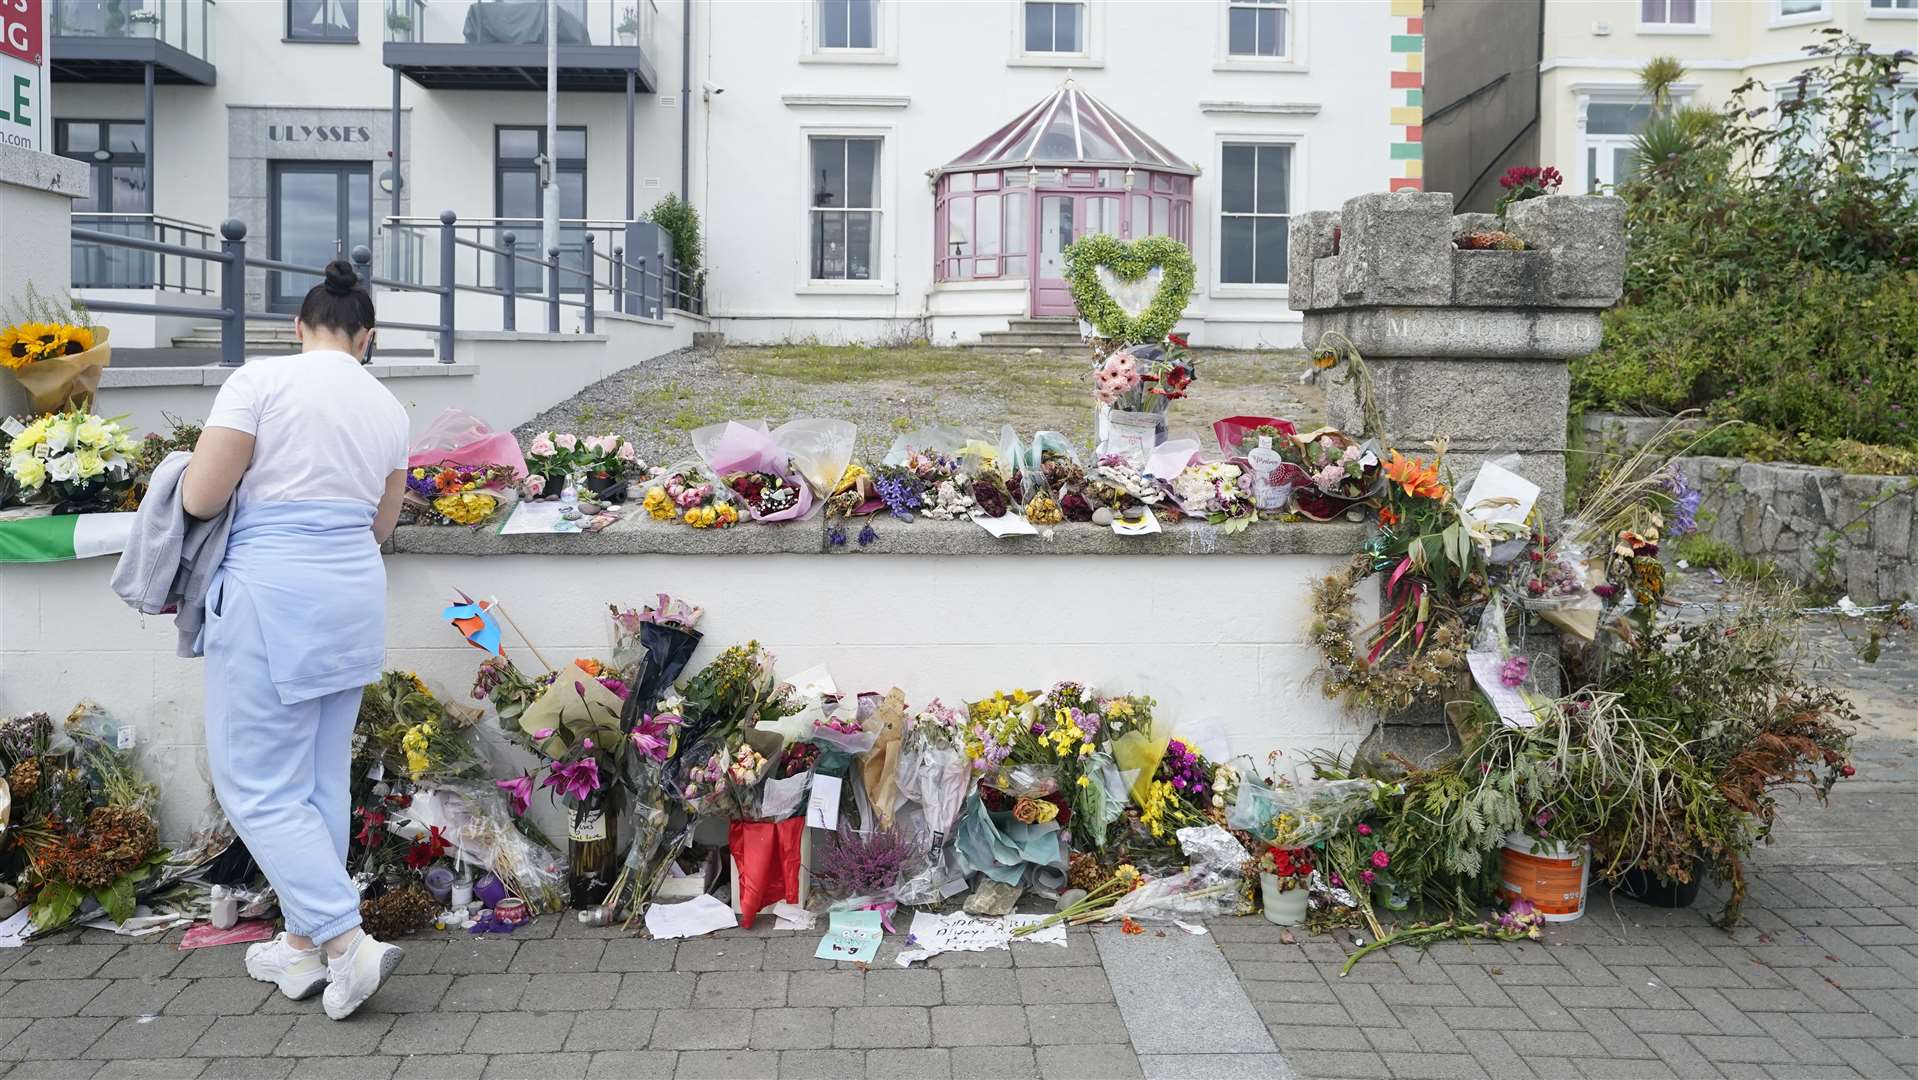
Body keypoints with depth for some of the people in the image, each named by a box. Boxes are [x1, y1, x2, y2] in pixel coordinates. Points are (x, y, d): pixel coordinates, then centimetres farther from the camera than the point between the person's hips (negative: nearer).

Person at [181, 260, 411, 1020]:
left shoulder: (262, 380, -8)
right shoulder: (388, 408, 9)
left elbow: (200, 497, -10)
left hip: (271, 594, -6)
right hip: (353, 593, 6)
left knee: (258, 785, 3)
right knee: (324, 778, 14)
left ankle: (347, 942, -4)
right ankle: (304, 945, 24)